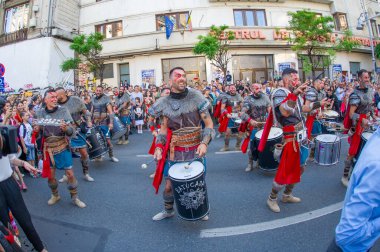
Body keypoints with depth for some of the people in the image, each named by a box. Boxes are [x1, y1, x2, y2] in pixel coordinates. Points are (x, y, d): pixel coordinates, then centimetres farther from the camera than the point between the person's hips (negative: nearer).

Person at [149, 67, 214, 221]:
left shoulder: (195, 97, -9)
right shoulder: (165, 103, -2)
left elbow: (209, 124, -8)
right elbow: (164, 129, 6)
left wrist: (204, 143, -23)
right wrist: (159, 146, -9)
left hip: (195, 151, -1)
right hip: (174, 152, 1)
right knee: (168, 186, 8)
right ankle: (168, 211, 38)